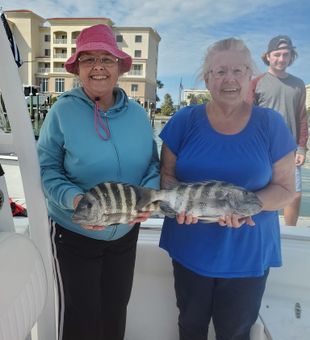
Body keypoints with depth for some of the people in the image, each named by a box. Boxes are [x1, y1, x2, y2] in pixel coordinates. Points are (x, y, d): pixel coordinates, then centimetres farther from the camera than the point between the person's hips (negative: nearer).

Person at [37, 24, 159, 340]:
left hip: (126, 231, 4)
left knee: (116, 308, 25)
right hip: (74, 233, -3)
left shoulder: (137, 113, -5)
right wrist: (73, 198, -28)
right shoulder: (62, 110, -15)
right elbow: (46, 167, -11)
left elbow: (153, 163, 0)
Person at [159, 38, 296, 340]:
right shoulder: (184, 121, -6)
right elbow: (167, 175, -1)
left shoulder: (270, 124, -7)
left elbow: (285, 188, -4)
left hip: (248, 253, 0)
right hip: (190, 249, 1)